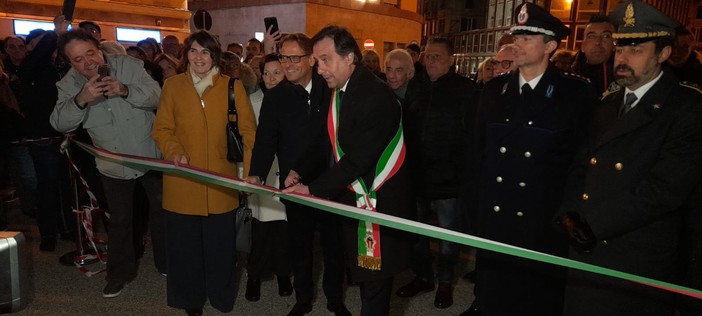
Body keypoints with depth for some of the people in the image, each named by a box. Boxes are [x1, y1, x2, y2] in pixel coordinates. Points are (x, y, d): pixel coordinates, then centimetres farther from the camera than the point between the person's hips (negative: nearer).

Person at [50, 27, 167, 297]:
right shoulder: (69, 84, -10)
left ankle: (166, 262, 38)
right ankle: (120, 272, 35)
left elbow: (156, 95, -23)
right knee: (119, 220, 16)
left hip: (151, 156, -1)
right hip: (113, 165, 1)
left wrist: (125, 90, -41)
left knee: (161, 210, 16)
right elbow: (60, 123, -21)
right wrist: (82, 99, -40)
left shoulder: (128, 66, -15)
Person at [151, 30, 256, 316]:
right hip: (183, 183, 1)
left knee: (220, 245, 10)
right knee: (185, 245, 10)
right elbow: (162, 128, 6)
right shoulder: (173, 86, 4)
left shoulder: (233, 87, 1)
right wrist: (174, 152, -13)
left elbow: (248, 132, 1)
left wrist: (250, 172, -7)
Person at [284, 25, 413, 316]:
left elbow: (358, 160, -25)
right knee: (363, 274, 20)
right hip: (352, 198, 8)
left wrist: (313, 189, -19)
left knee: (374, 281, 7)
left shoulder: (376, 97, -22)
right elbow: (328, 140, 12)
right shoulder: (338, 90, 5)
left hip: (378, 203, -8)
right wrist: (299, 172, -2)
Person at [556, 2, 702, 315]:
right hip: (586, 255, 5)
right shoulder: (605, 108, 13)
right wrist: (569, 214, -7)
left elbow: (666, 188, -18)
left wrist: (591, 223, -18)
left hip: (641, 266, -5)